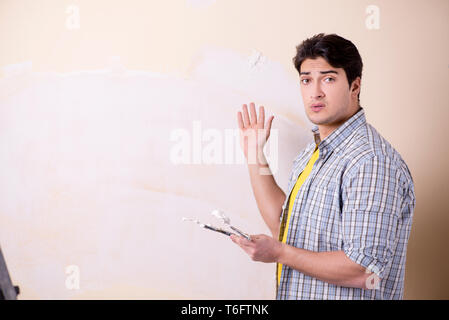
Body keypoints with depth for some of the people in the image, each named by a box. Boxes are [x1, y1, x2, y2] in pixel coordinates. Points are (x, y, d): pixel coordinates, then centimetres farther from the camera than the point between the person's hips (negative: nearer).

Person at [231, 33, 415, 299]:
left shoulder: (370, 162, -23)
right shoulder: (315, 150, 6)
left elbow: (366, 271, -27)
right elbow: (284, 225, 9)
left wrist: (280, 253, -22)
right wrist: (255, 155, 7)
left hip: (343, 296, -8)